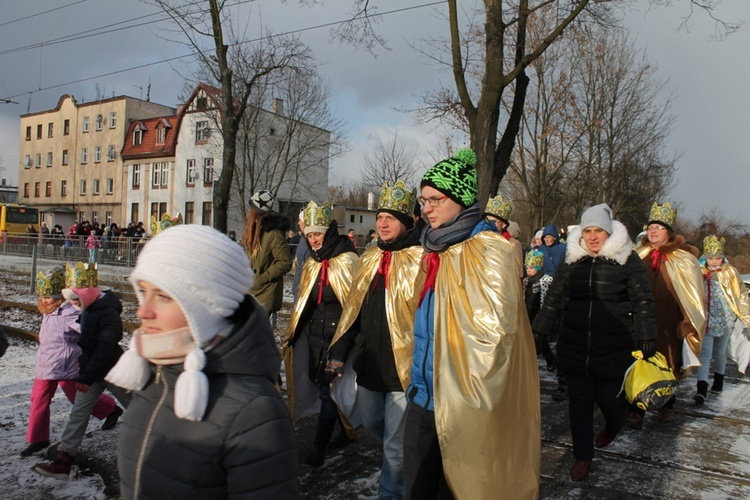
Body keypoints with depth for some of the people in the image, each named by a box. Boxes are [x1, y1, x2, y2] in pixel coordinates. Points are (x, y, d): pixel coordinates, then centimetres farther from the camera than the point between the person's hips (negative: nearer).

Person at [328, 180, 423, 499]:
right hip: (369, 363, 7)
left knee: (395, 445, 4)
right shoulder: (369, 258, 9)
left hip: (404, 366, -7)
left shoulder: (421, 259, -11)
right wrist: (339, 352, 10)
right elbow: (353, 309, 13)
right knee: (371, 423, 24)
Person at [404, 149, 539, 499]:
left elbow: (494, 331, -19)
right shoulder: (435, 251, 10)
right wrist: (416, 381, 16)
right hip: (423, 400, 8)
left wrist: (465, 392, -14)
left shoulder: (488, 251, -14)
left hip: (464, 406, -7)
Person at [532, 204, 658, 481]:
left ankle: (612, 427, 41)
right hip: (575, 346, 3)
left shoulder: (627, 259, -3)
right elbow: (553, 298, 10)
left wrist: (647, 341, -6)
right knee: (579, 401, 6)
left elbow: (643, 302, -3)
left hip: (614, 349, -3)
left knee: (609, 399, 4)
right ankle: (583, 456, 23)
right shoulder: (572, 260, 6)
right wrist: (537, 331, 8)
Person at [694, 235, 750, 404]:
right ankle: (701, 389, -15)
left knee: (720, 352, 14)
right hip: (705, 320, -1)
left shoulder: (730, 273, -3)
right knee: (705, 352, -9)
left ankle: (719, 381, 37)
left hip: (724, 320, 1)